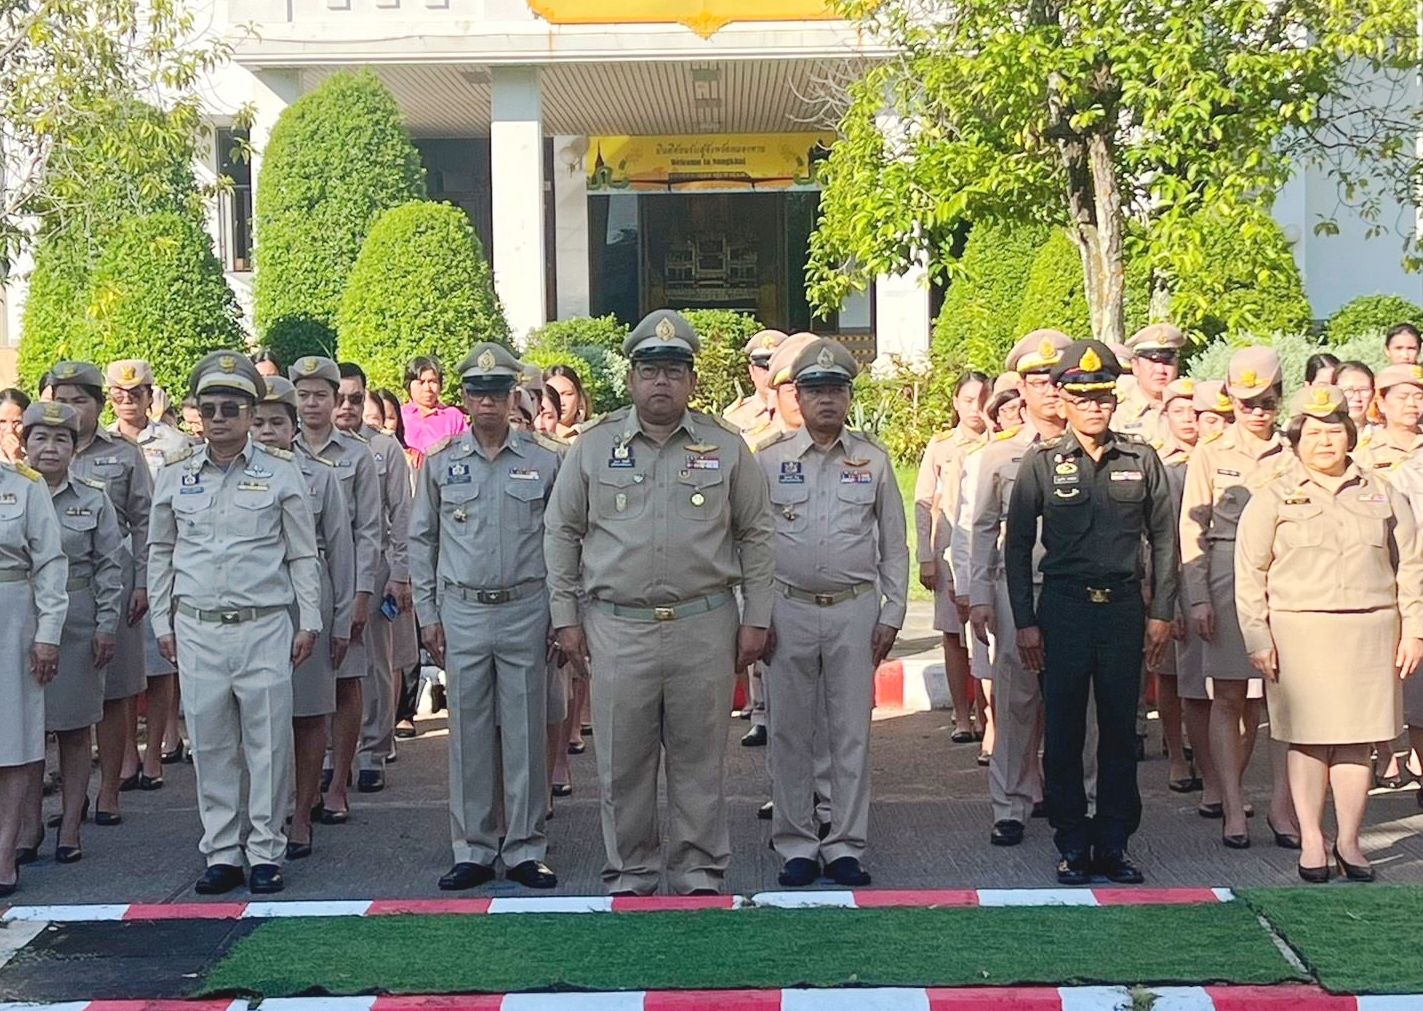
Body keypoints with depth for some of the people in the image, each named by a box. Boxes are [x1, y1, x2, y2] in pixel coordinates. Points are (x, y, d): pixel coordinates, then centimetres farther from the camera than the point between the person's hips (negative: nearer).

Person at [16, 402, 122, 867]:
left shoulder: (93, 499, 3)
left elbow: (110, 566, 3)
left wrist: (107, 624, -4)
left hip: (77, 625, -1)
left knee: (74, 728, 5)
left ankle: (70, 825, 13)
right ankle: (30, 825, 14)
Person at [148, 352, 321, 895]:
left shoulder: (280, 472, 2)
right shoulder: (175, 474, 8)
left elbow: (304, 555, 6)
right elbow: (160, 554, 15)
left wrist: (309, 622, 2)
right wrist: (162, 622, 12)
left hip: (265, 626, -2)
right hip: (197, 629, 2)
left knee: (267, 742, 0)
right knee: (211, 744, 5)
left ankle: (265, 853, 9)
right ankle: (221, 854, 14)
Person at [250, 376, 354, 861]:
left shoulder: (320, 476, 4)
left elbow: (341, 551, 6)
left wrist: (342, 621, 3)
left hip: (308, 606, 0)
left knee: (309, 716, 4)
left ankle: (301, 816, 13)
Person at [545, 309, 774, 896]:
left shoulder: (725, 447, 5)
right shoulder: (593, 447, 5)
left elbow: (756, 535, 9)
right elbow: (562, 533, 10)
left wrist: (756, 619, 4)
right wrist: (566, 616, 5)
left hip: (705, 626, 0)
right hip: (617, 629, 0)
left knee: (700, 759, 6)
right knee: (623, 762, 5)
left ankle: (699, 871, 16)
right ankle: (630, 874, 17)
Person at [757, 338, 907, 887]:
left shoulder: (873, 461, 6)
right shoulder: (769, 461, 3)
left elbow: (894, 545, 10)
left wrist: (892, 614, 4)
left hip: (855, 610, 1)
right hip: (788, 610, 0)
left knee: (852, 731, 3)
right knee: (789, 732, 4)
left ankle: (845, 846, 12)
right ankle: (796, 845, 14)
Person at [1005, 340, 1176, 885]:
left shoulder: (1141, 460, 5)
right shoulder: (1042, 462, 0)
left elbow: (1163, 538, 10)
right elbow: (1017, 545, 2)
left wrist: (1161, 612, 4)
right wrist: (1025, 622, -3)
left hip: (1124, 607, 2)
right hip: (1063, 608, -1)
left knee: (1121, 729, 6)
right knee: (1063, 732, 3)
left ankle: (1113, 844, 16)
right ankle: (1072, 845, 13)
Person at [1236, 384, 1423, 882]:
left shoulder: (1382, 495, 12)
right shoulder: (1272, 499, 5)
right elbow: (1249, 574, 2)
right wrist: (1257, 639, -5)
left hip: (1369, 632, 2)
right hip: (1299, 632, -2)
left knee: (1356, 739, 4)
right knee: (1308, 739, 0)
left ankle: (1349, 841, 13)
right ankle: (1311, 841, 10)